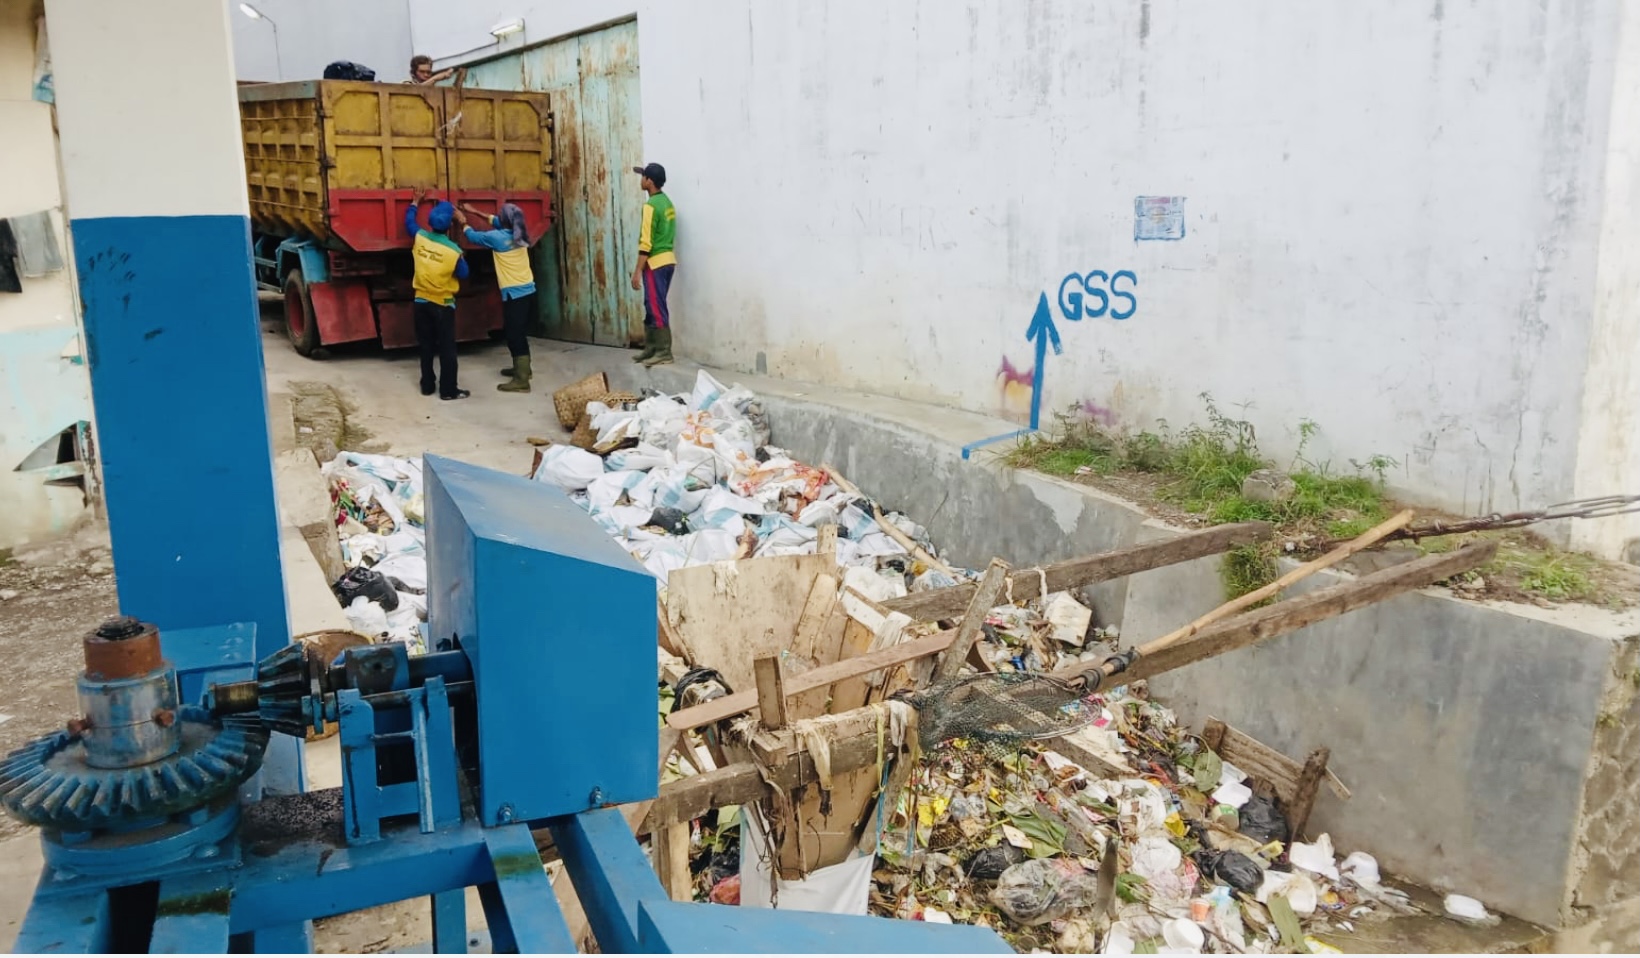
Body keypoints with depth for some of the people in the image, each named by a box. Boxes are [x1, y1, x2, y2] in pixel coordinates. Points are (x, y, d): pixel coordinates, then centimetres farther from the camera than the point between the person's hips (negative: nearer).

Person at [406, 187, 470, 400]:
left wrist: (416, 201, 30)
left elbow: (409, 221, 15)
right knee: (447, 348, 1)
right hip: (443, 304, -5)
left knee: (426, 346, 14)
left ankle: (427, 385, 20)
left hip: (422, 301, 5)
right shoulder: (454, 251, -19)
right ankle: (448, 389, 3)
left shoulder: (420, 238, -6)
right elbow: (463, 274, -4)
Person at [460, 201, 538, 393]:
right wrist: (475, 212, 34)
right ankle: (521, 367, 35)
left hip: (515, 294, -8)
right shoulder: (519, 234, 8)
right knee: (516, 332, 22)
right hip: (528, 291, 8)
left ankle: (521, 381, -6)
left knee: (514, 334, -5)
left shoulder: (498, 238, -13)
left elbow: (473, 236, 5)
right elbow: (496, 222, 27)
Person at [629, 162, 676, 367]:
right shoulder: (667, 202, 12)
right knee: (652, 306, 14)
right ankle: (651, 348, 19)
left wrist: (637, 271, -18)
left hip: (655, 263, -9)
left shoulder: (651, 206, -17)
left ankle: (664, 352, -5)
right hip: (668, 260, 9)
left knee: (656, 308, -6)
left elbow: (646, 243, -20)